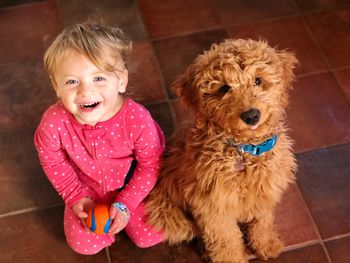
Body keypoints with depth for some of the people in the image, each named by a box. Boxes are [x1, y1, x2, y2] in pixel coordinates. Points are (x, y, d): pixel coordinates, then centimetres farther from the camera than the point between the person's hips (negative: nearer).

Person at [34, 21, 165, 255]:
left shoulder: (137, 119, -36)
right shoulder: (54, 122, -32)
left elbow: (151, 164, -18)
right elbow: (52, 160, -9)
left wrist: (125, 203, -17)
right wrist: (75, 196, -8)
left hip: (133, 184, -1)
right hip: (87, 188, 1)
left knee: (150, 237, 0)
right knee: (85, 244, 2)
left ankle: (120, 209, 26)